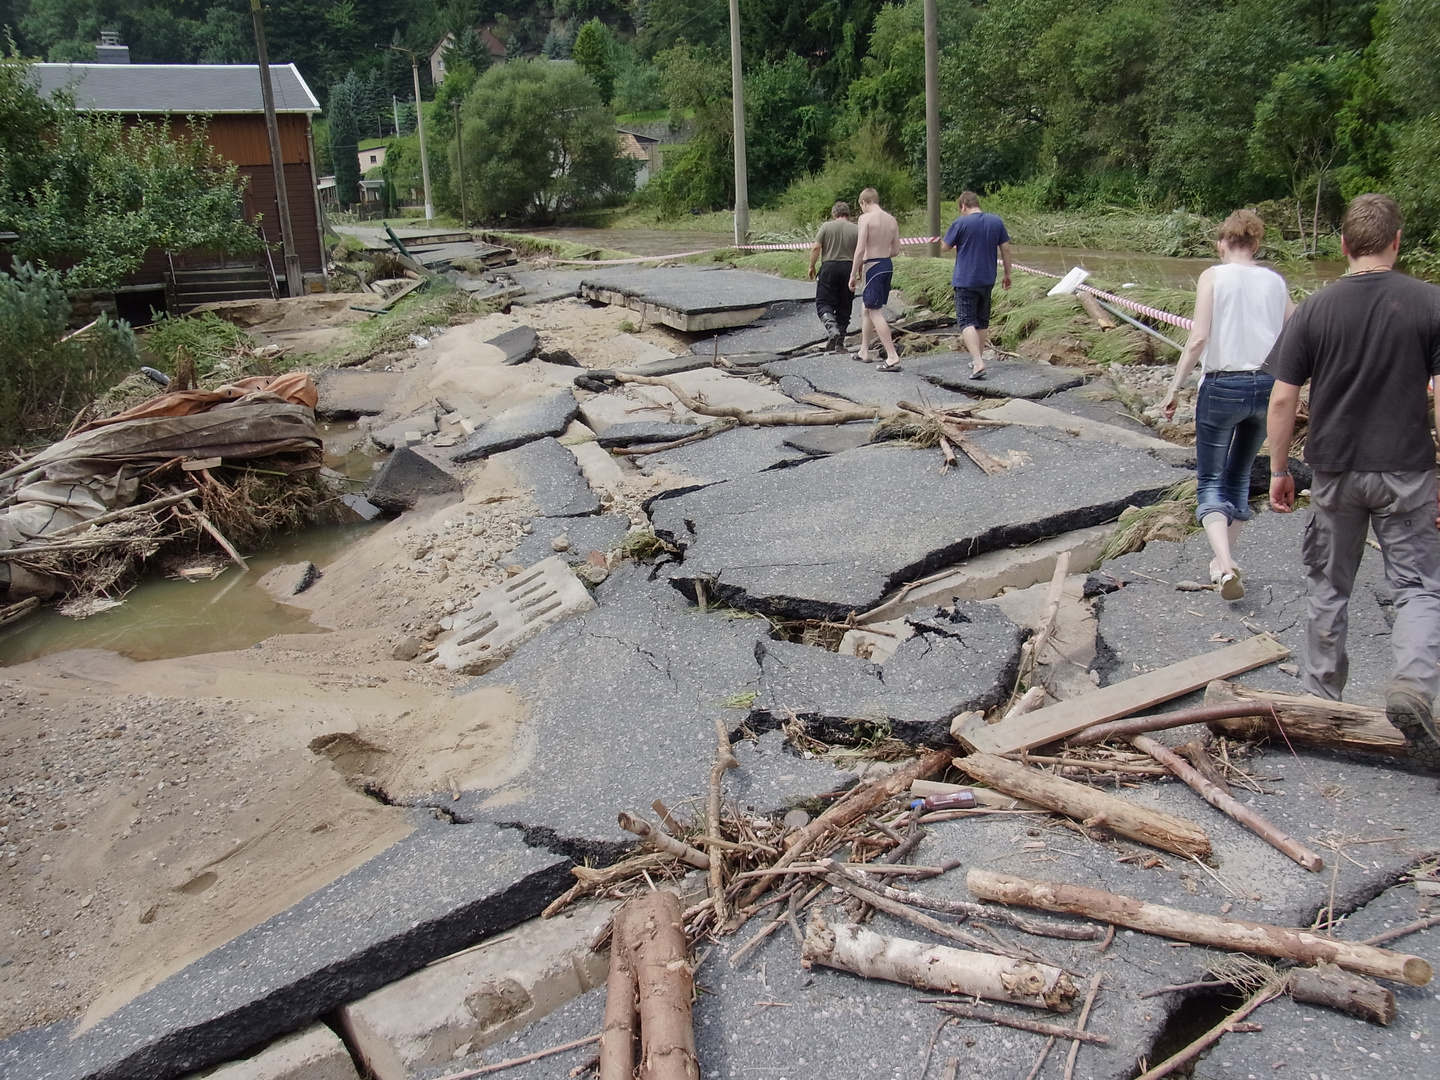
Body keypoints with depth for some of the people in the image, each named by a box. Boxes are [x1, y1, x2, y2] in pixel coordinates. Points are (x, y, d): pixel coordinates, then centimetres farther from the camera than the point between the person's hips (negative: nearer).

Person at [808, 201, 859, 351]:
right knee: (844, 306, 10)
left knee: (823, 302, 2)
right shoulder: (856, 229, 5)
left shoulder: (826, 226, 1)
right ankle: (840, 341, 12)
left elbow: (816, 247, -6)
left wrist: (811, 266, 3)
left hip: (829, 267, -2)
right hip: (848, 267, 2)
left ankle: (832, 328, -25)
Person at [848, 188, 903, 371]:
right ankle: (864, 351, 32)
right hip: (888, 265, 8)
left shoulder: (866, 218, -11)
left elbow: (860, 250, -16)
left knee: (875, 313, -6)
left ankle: (893, 357, -12)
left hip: (873, 267, -8)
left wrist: (853, 275, -11)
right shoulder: (891, 220, 10)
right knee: (865, 308, 22)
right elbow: (896, 250, 14)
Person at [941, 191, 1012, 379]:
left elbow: (945, 247, -3)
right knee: (982, 321, 18)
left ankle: (978, 363, -21)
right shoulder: (996, 221, 3)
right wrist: (1007, 274, 15)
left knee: (966, 321, -6)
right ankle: (978, 358, 28)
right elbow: (1005, 249, 6)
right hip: (987, 280, 5)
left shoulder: (960, 223, -11)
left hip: (965, 280, -5)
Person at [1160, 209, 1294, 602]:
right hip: (1267, 387, 4)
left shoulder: (1214, 277, -4)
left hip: (1222, 387, -4)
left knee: (1210, 482, 4)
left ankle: (1225, 564, -17)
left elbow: (1198, 339, -13)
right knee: (1239, 478, 21)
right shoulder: (1275, 281, 7)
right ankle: (1225, 559, 27)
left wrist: (1174, 389, -9)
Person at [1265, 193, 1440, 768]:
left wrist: (1278, 470, 5)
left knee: (1327, 588, 15)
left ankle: (1322, 700, 25)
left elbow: (1281, 399, -5)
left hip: (1334, 473, 1)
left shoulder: (1316, 309, -4)